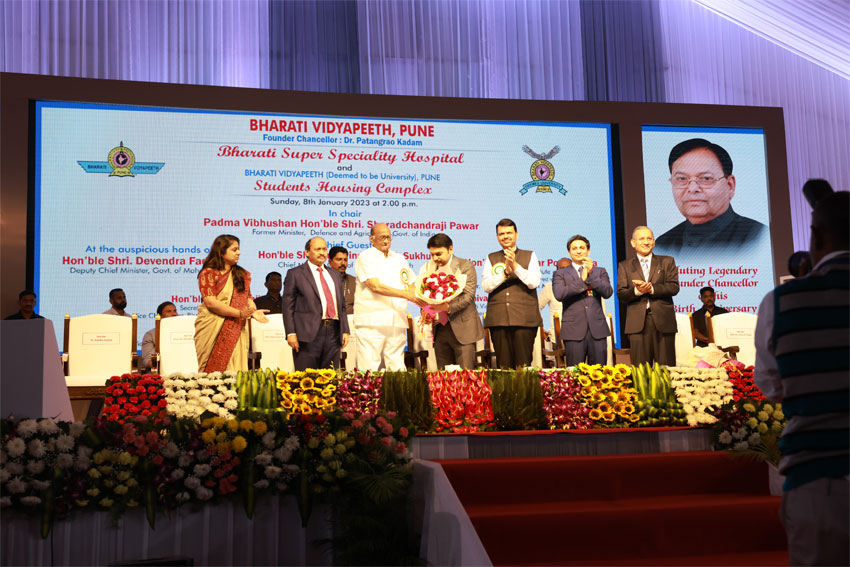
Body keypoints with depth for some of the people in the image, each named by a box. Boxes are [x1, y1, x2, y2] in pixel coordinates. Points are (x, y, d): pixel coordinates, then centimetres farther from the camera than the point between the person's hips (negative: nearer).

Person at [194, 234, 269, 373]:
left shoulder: (242, 274, 16)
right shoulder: (208, 273, -3)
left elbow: (247, 298, 14)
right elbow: (210, 302, -13)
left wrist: (253, 311, -9)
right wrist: (239, 313, -18)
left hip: (236, 329, 5)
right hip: (213, 330, -5)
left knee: (235, 372, -1)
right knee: (214, 371, -4)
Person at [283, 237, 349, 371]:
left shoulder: (335, 276, 21)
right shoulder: (295, 274, 4)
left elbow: (342, 306, 21)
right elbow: (288, 306, -2)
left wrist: (345, 331, 11)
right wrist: (291, 333, -11)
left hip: (333, 333, 5)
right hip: (308, 334, -5)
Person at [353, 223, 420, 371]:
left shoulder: (400, 259, 21)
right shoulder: (365, 258, 1)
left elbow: (411, 286, 24)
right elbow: (375, 286, -12)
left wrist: (423, 302, 2)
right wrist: (407, 295, -16)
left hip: (397, 323, 5)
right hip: (372, 322, -5)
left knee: (397, 369, 2)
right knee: (369, 371, -10)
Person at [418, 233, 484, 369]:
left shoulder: (465, 266, 0)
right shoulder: (429, 269, 15)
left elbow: (469, 295, -11)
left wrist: (448, 307, -24)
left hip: (461, 328, -5)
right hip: (440, 329, 5)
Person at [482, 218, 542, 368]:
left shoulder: (529, 256, 11)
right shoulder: (491, 259, 15)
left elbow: (534, 282, -3)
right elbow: (486, 286, 2)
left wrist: (515, 266, -13)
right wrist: (505, 272, -11)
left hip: (524, 320, -1)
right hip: (498, 320, 2)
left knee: (523, 366, -4)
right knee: (503, 366, 1)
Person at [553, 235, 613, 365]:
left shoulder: (600, 272, 17)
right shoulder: (560, 274, 11)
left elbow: (608, 293, 1)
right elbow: (559, 294, -8)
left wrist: (591, 275, -8)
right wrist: (582, 280, -8)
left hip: (597, 329, 2)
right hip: (574, 330, -2)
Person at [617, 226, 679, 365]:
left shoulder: (667, 262, 14)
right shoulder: (625, 266, 14)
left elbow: (674, 287, 0)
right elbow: (621, 294, 4)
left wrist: (652, 289, -14)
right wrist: (636, 291, -16)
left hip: (663, 322, 0)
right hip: (638, 323, 0)